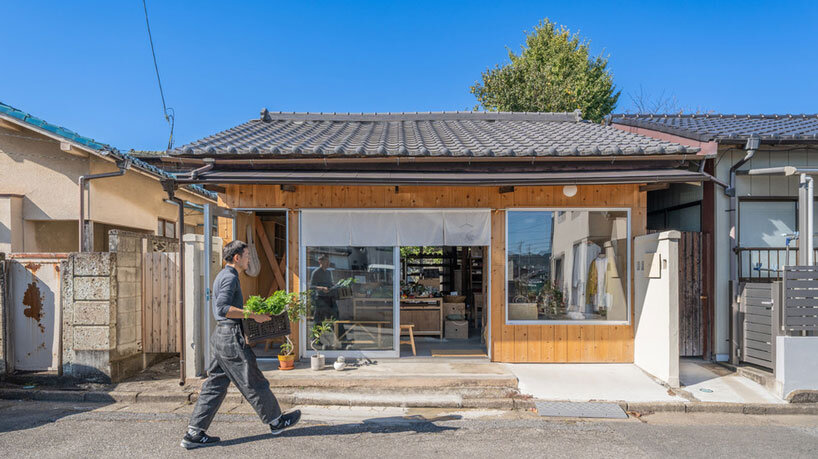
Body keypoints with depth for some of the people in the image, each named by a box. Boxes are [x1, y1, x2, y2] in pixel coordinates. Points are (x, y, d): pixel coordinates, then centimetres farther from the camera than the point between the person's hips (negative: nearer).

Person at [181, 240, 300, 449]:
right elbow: (223, 308, -25)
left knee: (214, 385, 11)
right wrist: (252, 315, -23)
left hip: (220, 337, 10)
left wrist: (252, 312, 22)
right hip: (231, 337, -10)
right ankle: (275, 421, 16)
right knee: (253, 383, 3)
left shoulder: (223, 275, 18)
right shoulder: (229, 277, -14)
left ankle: (194, 433, 13)